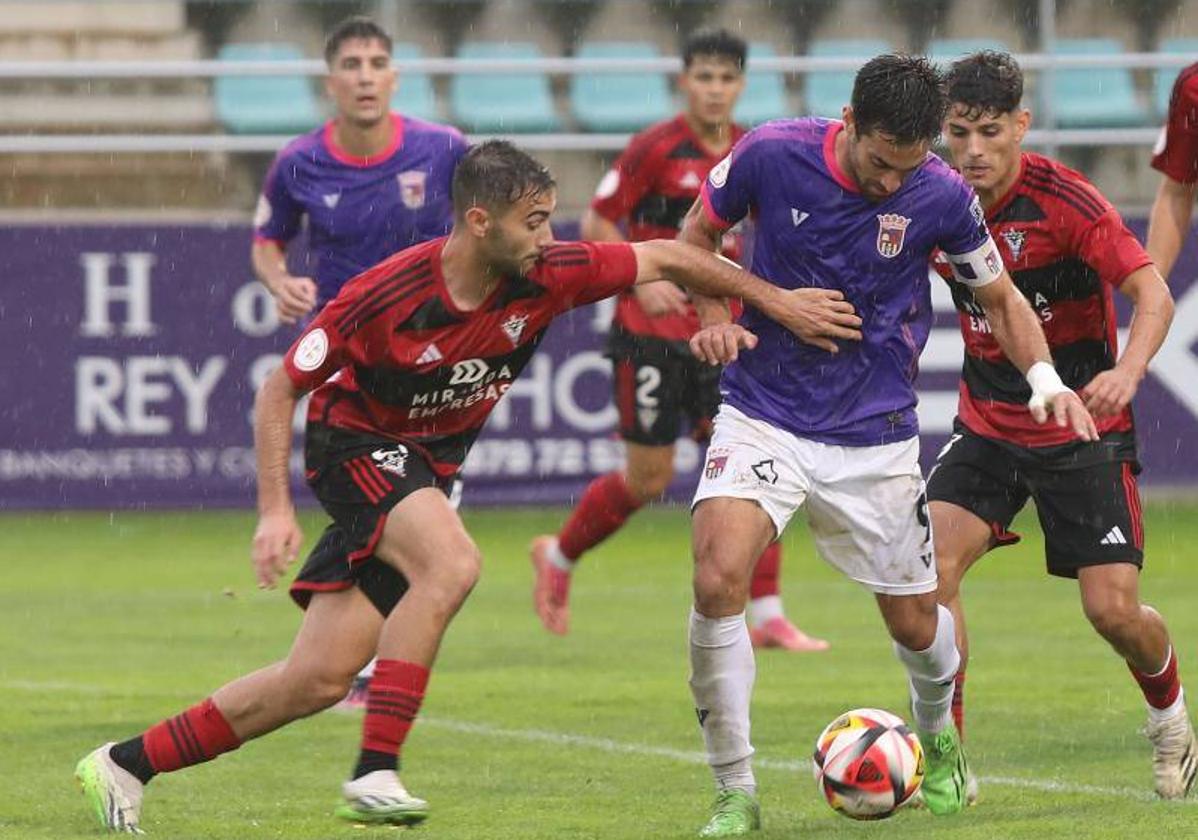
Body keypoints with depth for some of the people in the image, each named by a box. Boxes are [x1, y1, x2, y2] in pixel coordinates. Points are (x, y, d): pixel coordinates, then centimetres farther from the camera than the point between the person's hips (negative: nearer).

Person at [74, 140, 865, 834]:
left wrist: (775, 299, 2)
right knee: (451, 561, -34)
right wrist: (276, 510, -23)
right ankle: (375, 773, -30)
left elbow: (665, 259, 0)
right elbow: (281, 387, -16)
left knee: (321, 680, 0)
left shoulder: (544, 277, -14)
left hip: (431, 465, 6)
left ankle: (127, 763, 9)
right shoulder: (385, 295, -26)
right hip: (357, 444, -6)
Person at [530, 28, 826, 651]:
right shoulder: (655, 148, -9)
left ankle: (765, 617, -5)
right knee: (649, 478, -1)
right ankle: (558, 556, 25)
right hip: (652, 329, -5)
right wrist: (641, 279, -18)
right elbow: (597, 223, -5)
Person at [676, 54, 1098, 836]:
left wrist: (1045, 379, -13)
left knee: (916, 625, 10)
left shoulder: (942, 197, -11)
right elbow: (699, 234, 6)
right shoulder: (769, 155, -13)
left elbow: (1001, 298, 5)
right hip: (764, 414, -1)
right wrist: (716, 317, -12)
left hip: (875, 435, 1)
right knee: (717, 581, -23)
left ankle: (938, 736, 47)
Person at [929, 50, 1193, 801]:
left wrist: (1125, 372, -44)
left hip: (1082, 429, -4)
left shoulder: (1064, 199, -19)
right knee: (932, 565, -18)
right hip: (987, 424, 4)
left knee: (1113, 608, -7)